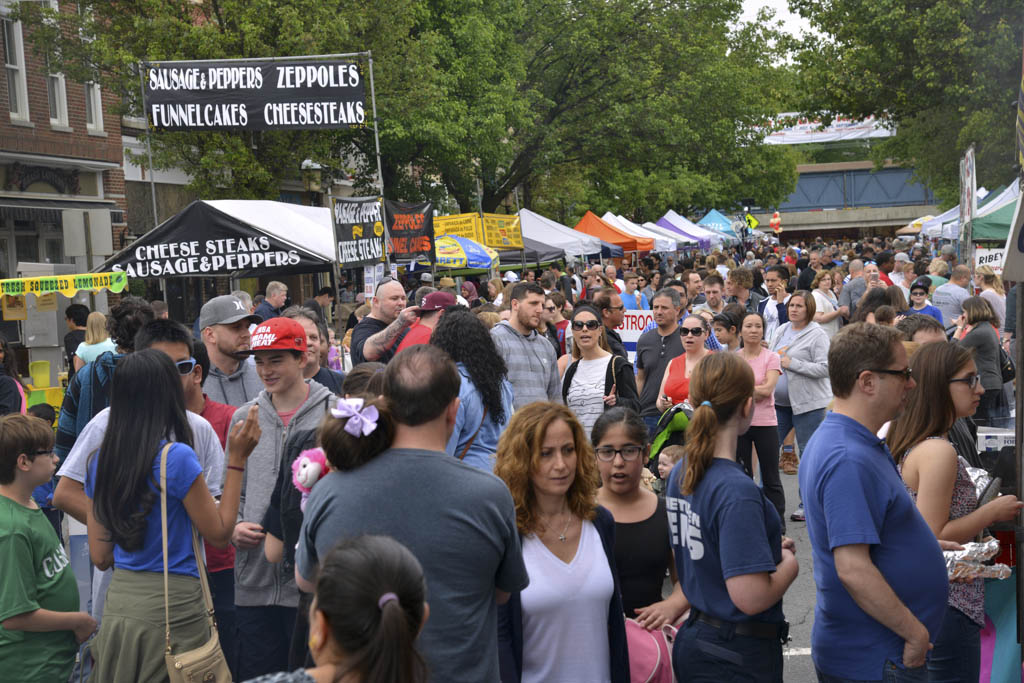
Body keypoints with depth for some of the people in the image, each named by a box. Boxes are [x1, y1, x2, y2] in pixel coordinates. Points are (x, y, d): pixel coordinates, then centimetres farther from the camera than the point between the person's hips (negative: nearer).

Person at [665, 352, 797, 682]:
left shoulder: (680, 473, 2)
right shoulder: (737, 491, -25)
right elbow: (751, 597, -27)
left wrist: (774, 549, 10)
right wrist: (790, 562, -9)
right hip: (738, 655, -8)